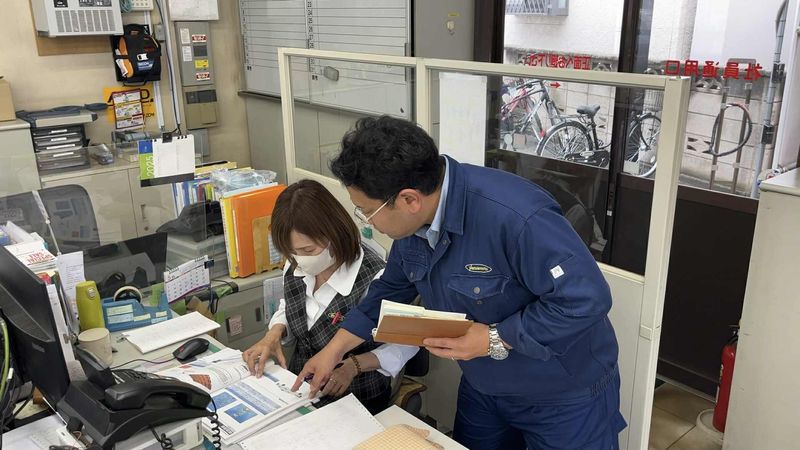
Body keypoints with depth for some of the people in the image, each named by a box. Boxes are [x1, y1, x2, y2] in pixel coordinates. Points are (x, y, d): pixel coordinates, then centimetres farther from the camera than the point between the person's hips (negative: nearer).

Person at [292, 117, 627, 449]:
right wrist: (334, 350, 6)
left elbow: (587, 299, -32)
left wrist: (496, 339, -30)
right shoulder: (414, 219, -10)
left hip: (565, 396, -6)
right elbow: (392, 289, 6)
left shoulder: (517, 216, -37)